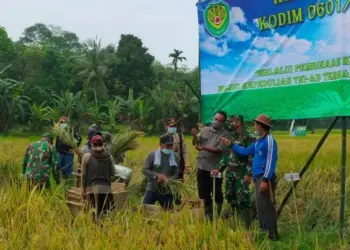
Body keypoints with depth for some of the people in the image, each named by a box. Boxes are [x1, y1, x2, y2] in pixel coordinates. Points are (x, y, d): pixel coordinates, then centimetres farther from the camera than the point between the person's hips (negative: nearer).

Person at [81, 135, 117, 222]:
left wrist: (84, 188, 19)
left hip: (92, 189, -1)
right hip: (106, 189, 1)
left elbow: (84, 175, 6)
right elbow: (113, 176, 8)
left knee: (97, 216, 1)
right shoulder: (109, 157, 7)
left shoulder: (87, 156, 2)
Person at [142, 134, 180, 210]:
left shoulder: (175, 158, 4)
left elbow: (176, 175, -1)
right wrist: (157, 175, -23)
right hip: (152, 190, -2)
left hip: (167, 192, 2)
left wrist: (169, 180, -23)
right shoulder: (152, 156, -3)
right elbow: (145, 170, -7)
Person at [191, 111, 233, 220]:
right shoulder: (205, 130, 8)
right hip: (202, 167, 5)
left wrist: (203, 147, -26)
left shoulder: (226, 135, -6)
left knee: (217, 194, 1)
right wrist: (195, 136, -20)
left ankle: (218, 216, 19)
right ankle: (208, 216, 31)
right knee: (204, 194, 15)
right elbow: (195, 143, 2)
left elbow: (219, 150, -16)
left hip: (214, 169, -5)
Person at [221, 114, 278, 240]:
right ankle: (264, 231, 23)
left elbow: (271, 161, -20)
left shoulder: (269, 140, -14)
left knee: (266, 206, -9)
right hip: (258, 178, 10)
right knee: (260, 206, 14)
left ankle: (272, 234, -4)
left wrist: (265, 180, -23)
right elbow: (246, 151, 25)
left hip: (265, 178, -10)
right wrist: (230, 145, 25)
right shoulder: (259, 141, 15)